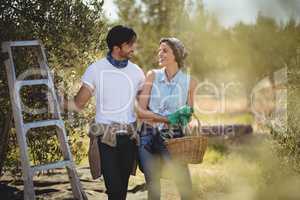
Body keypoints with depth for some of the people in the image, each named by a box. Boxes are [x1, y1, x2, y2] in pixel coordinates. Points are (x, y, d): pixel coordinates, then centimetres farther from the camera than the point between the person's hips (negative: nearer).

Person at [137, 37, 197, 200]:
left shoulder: (189, 82, 1)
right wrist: (166, 118, -16)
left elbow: (189, 113, 12)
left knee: (184, 185, -7)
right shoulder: (152, 76, 2)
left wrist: (185, 117, -12)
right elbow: (140, 111, -3)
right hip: (148, 136, 1)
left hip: (173, 137, -1)